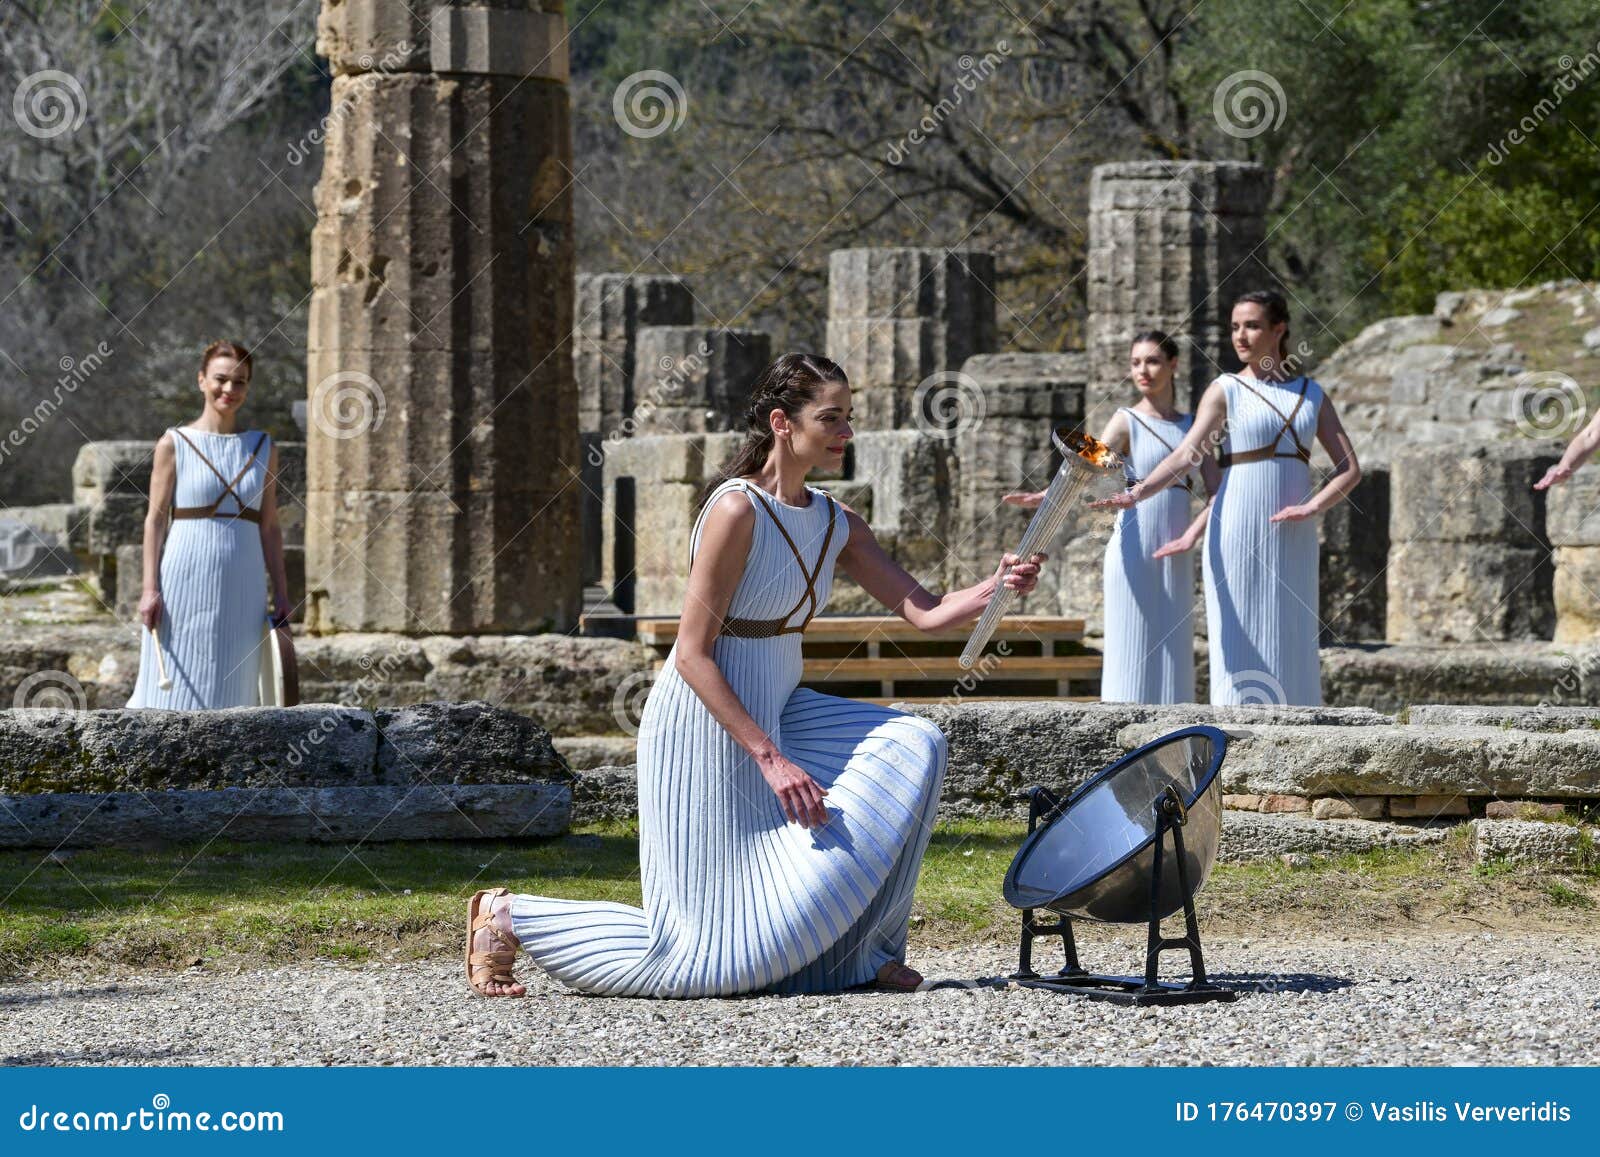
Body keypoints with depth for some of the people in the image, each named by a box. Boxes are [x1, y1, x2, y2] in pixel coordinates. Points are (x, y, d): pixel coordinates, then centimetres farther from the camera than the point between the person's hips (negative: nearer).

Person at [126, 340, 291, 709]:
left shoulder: (263, 448, 11)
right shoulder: (174, 444, 2)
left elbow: (269, 526, 13)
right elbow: (156, 518, 0)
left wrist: (281, 592, 8)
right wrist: (150, 589, -7)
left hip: (241, 589, 3)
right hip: (185, 582, -3)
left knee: (230, 688, 2)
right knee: (176, 685, -5)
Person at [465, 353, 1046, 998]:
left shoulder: (837, 526, 6)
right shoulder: (737, 510, -19)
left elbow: (924, 613, 1)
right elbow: (693, 656, -21)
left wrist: (998, 588, -19)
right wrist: (771, 760, -25)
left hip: (775, 715, 8)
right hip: (709, 726, -8)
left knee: (912, 747, -11)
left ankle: (858, 951, 0)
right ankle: (509, 918, 9)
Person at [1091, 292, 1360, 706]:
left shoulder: (1312, 394, 11)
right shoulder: (1225, 391, 2)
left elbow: (1350, 469, 7)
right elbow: (1185, 456, -11)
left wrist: (1312, 507, -11)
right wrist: (1135, 494, -28)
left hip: (1291, 543, 3)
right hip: (1237, 538, -3)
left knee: (1291, 653, 3)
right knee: (1239, 657, -7)